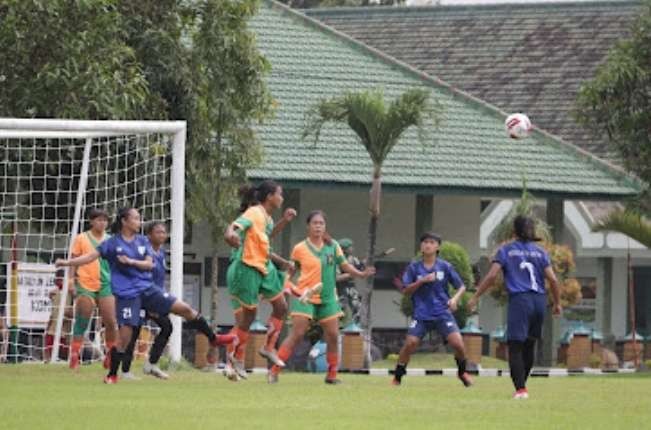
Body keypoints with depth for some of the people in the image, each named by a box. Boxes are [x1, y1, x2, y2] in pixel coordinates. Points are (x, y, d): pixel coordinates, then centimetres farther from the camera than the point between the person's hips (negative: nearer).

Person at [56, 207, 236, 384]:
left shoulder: (143, 241, 10)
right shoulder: (113, 243, -1)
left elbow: (149, 264, 1)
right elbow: (92, 256, -5)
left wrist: (130, 261, -15)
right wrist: (68, 262, -13)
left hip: (147, 288, 4)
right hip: (127, 294, -4)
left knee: (184, 309, 0)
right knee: (124, 335, -10)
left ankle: (213, 338, 14)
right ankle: (112, 375, 5)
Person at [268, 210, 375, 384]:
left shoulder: (333, 246, 4)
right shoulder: (300, 249, -4)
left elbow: (344, 265, 3)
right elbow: (292, 270, 8)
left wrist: (361, 274, -11)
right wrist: (290, 287, -5)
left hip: (327, 298, 4)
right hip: (306, 297, -4)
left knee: (333, 336, 2)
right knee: (297, 334, -11)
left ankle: (332, 375, 14)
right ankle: (274, 370, -7)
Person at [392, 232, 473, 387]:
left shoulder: (445, 267, 2)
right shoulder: (414, 267, 3)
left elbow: (461, 286, 8)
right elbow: (405, 291, 1)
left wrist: (455, 299, -12)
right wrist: (422, 281, -13)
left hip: (443, 313, 0)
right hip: (421, 315, 0)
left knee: (457, 343, -14)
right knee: (410, 344, -15)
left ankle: (462, 372, 15)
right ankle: (397, 377, 4)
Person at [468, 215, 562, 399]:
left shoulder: (506, 251, 3)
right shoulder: (540, 252, 11)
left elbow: (491, 276, -7)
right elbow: (552, 279, 3)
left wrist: (475, 297, -2)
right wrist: (557, 303, 13)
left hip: (519, 300, -4)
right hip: (539, 301, 4)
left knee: (515, 347, -5)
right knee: (529, 346, 17)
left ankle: (520, 389, -16)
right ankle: (522, 384, 26)